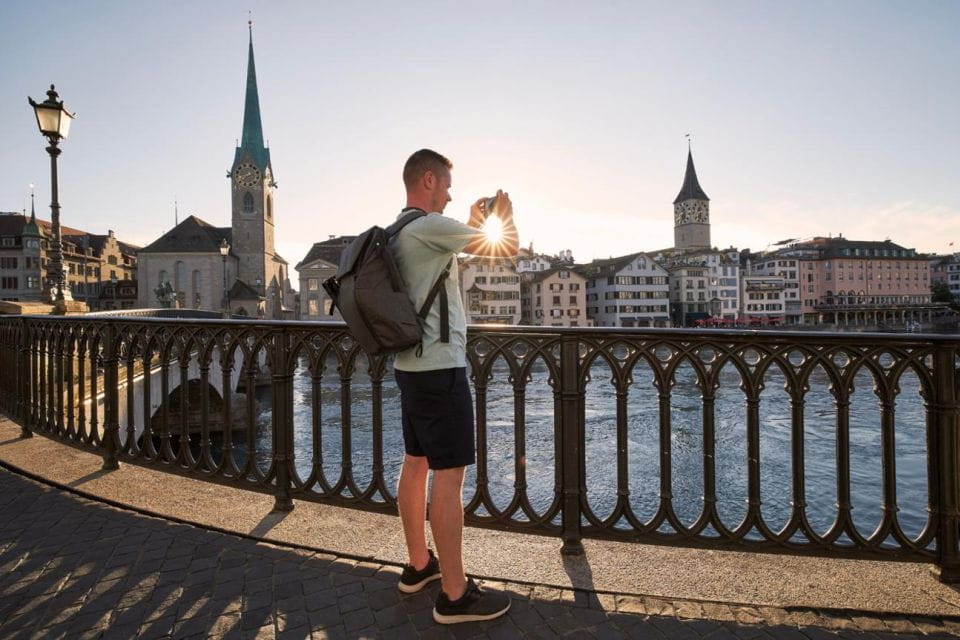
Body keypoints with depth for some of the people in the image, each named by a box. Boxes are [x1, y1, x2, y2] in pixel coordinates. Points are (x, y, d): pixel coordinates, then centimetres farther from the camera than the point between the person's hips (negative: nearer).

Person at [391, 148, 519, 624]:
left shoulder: (398, 231, 14)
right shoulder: (428, 226, -15)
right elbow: (507, 248, -10)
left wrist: (473, 223, 26)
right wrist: (505, 212, 10)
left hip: (411, 365, 10)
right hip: (439, 366, -10)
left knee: (415, 464, 16)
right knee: (449, 475, -4)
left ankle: (419, 566, 31)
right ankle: (455, 595, 7)